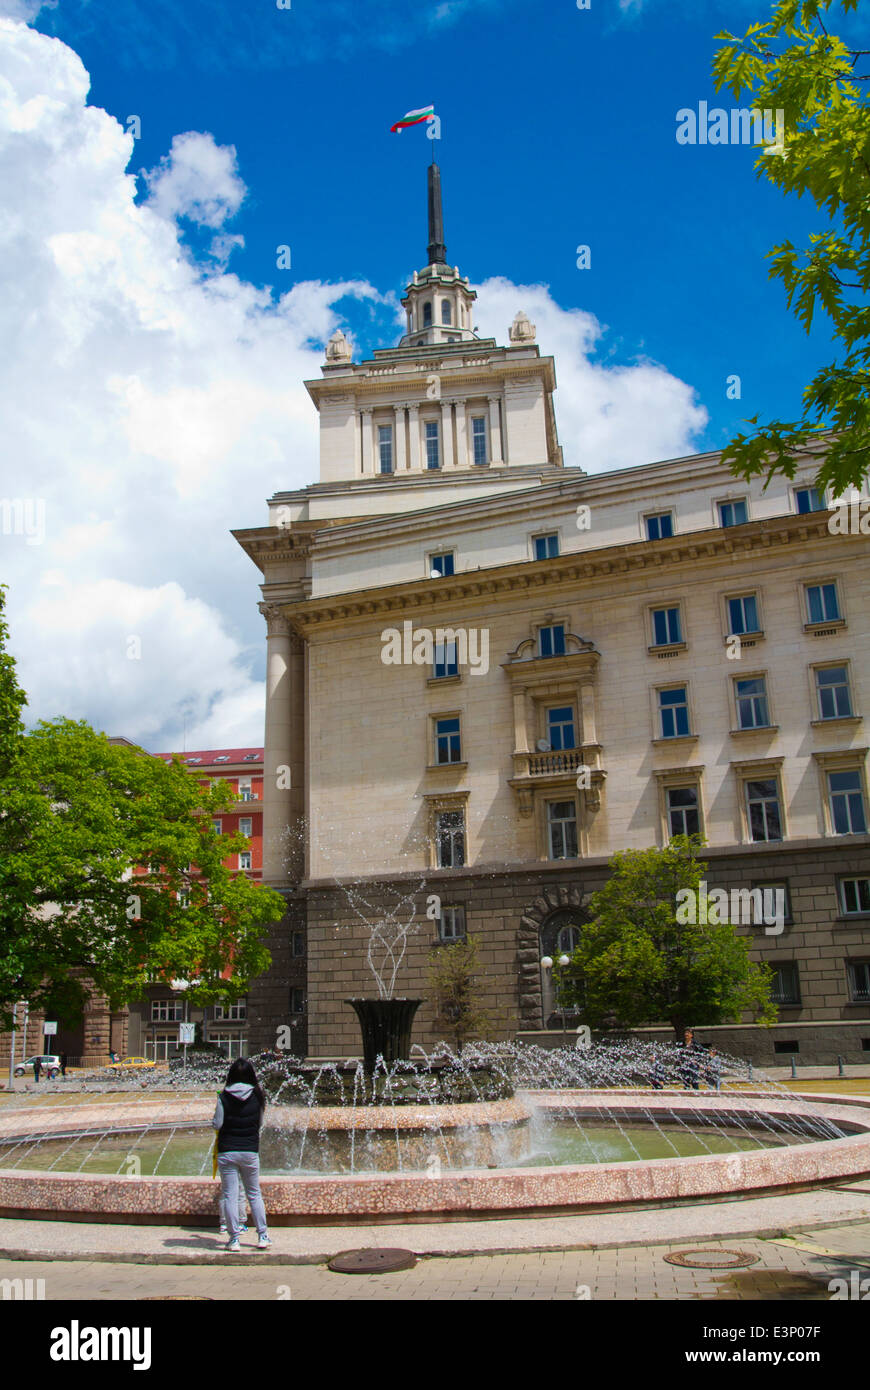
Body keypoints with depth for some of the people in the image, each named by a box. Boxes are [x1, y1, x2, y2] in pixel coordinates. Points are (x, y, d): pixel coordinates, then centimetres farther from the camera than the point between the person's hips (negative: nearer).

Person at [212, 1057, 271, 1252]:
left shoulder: (224, 1097, -8)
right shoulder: (257, 1095, -3)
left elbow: (217, 1124, -6)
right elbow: (260, 1122, 7)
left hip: (226, 1152, -2)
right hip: (250, 1151, 2)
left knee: (230, 1196, 5)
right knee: (254, 1194, 14)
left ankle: (234, 1239, 6)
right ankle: (262, 1236, 16)